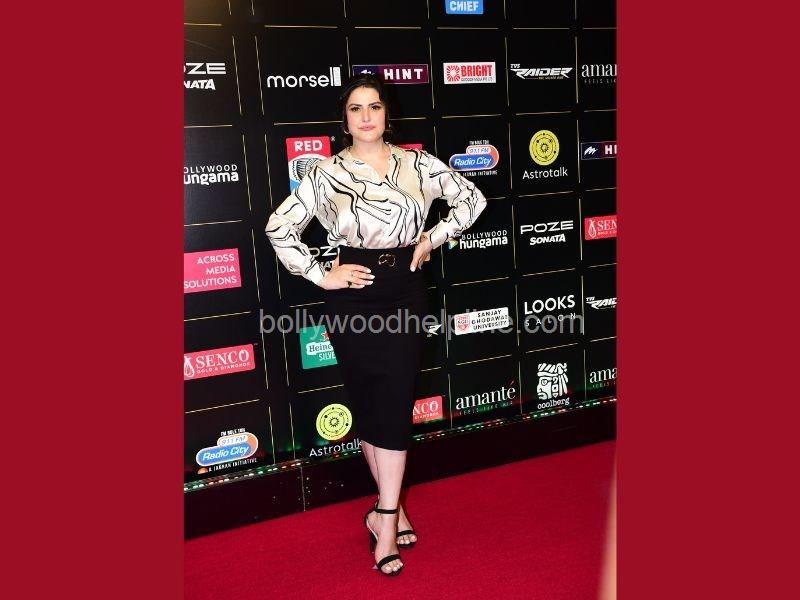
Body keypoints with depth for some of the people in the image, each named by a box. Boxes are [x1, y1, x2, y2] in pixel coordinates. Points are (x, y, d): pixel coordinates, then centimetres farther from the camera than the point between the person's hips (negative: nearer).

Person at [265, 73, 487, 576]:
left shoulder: (416, 164, 4)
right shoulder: (327, 173, 0)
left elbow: (472, 199, 11)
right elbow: (279, 227, 2)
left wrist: (434, 237, 2)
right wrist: (320, 275, -4)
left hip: (405, 292, 1)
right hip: (353, 297, -1)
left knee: (395, 403, -2)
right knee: (368, 403, 6)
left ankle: (384, 518, 8)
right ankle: (392, 508, 24)